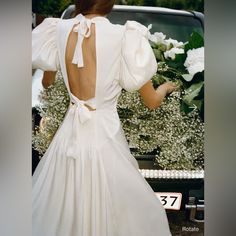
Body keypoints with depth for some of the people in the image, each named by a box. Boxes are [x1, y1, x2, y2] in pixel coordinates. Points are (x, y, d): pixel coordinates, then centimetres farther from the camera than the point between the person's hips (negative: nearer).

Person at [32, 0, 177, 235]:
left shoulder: (58, 31, -5)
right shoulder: (125, 37, -17)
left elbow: (46, 82, 16)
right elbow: (152, 102, -6)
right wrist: (166, 87, 18)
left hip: (69, 136, 4)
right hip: (104, 138, -4)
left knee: (56, 215, 23)